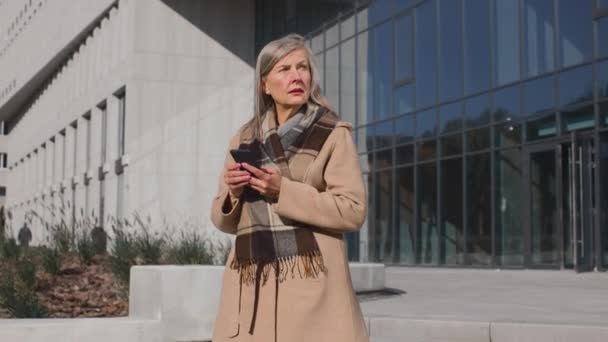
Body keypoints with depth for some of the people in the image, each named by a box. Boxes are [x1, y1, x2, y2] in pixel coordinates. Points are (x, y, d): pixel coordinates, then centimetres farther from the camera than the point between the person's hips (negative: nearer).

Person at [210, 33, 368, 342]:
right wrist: (233, 194, -4)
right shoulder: (243, 139, 14)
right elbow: (224, 219, 18)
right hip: (251, 285, 4)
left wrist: (284, 191, -14)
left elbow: (353, 211, -6)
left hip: (312, 283, -3)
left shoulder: (333, 134, 3)